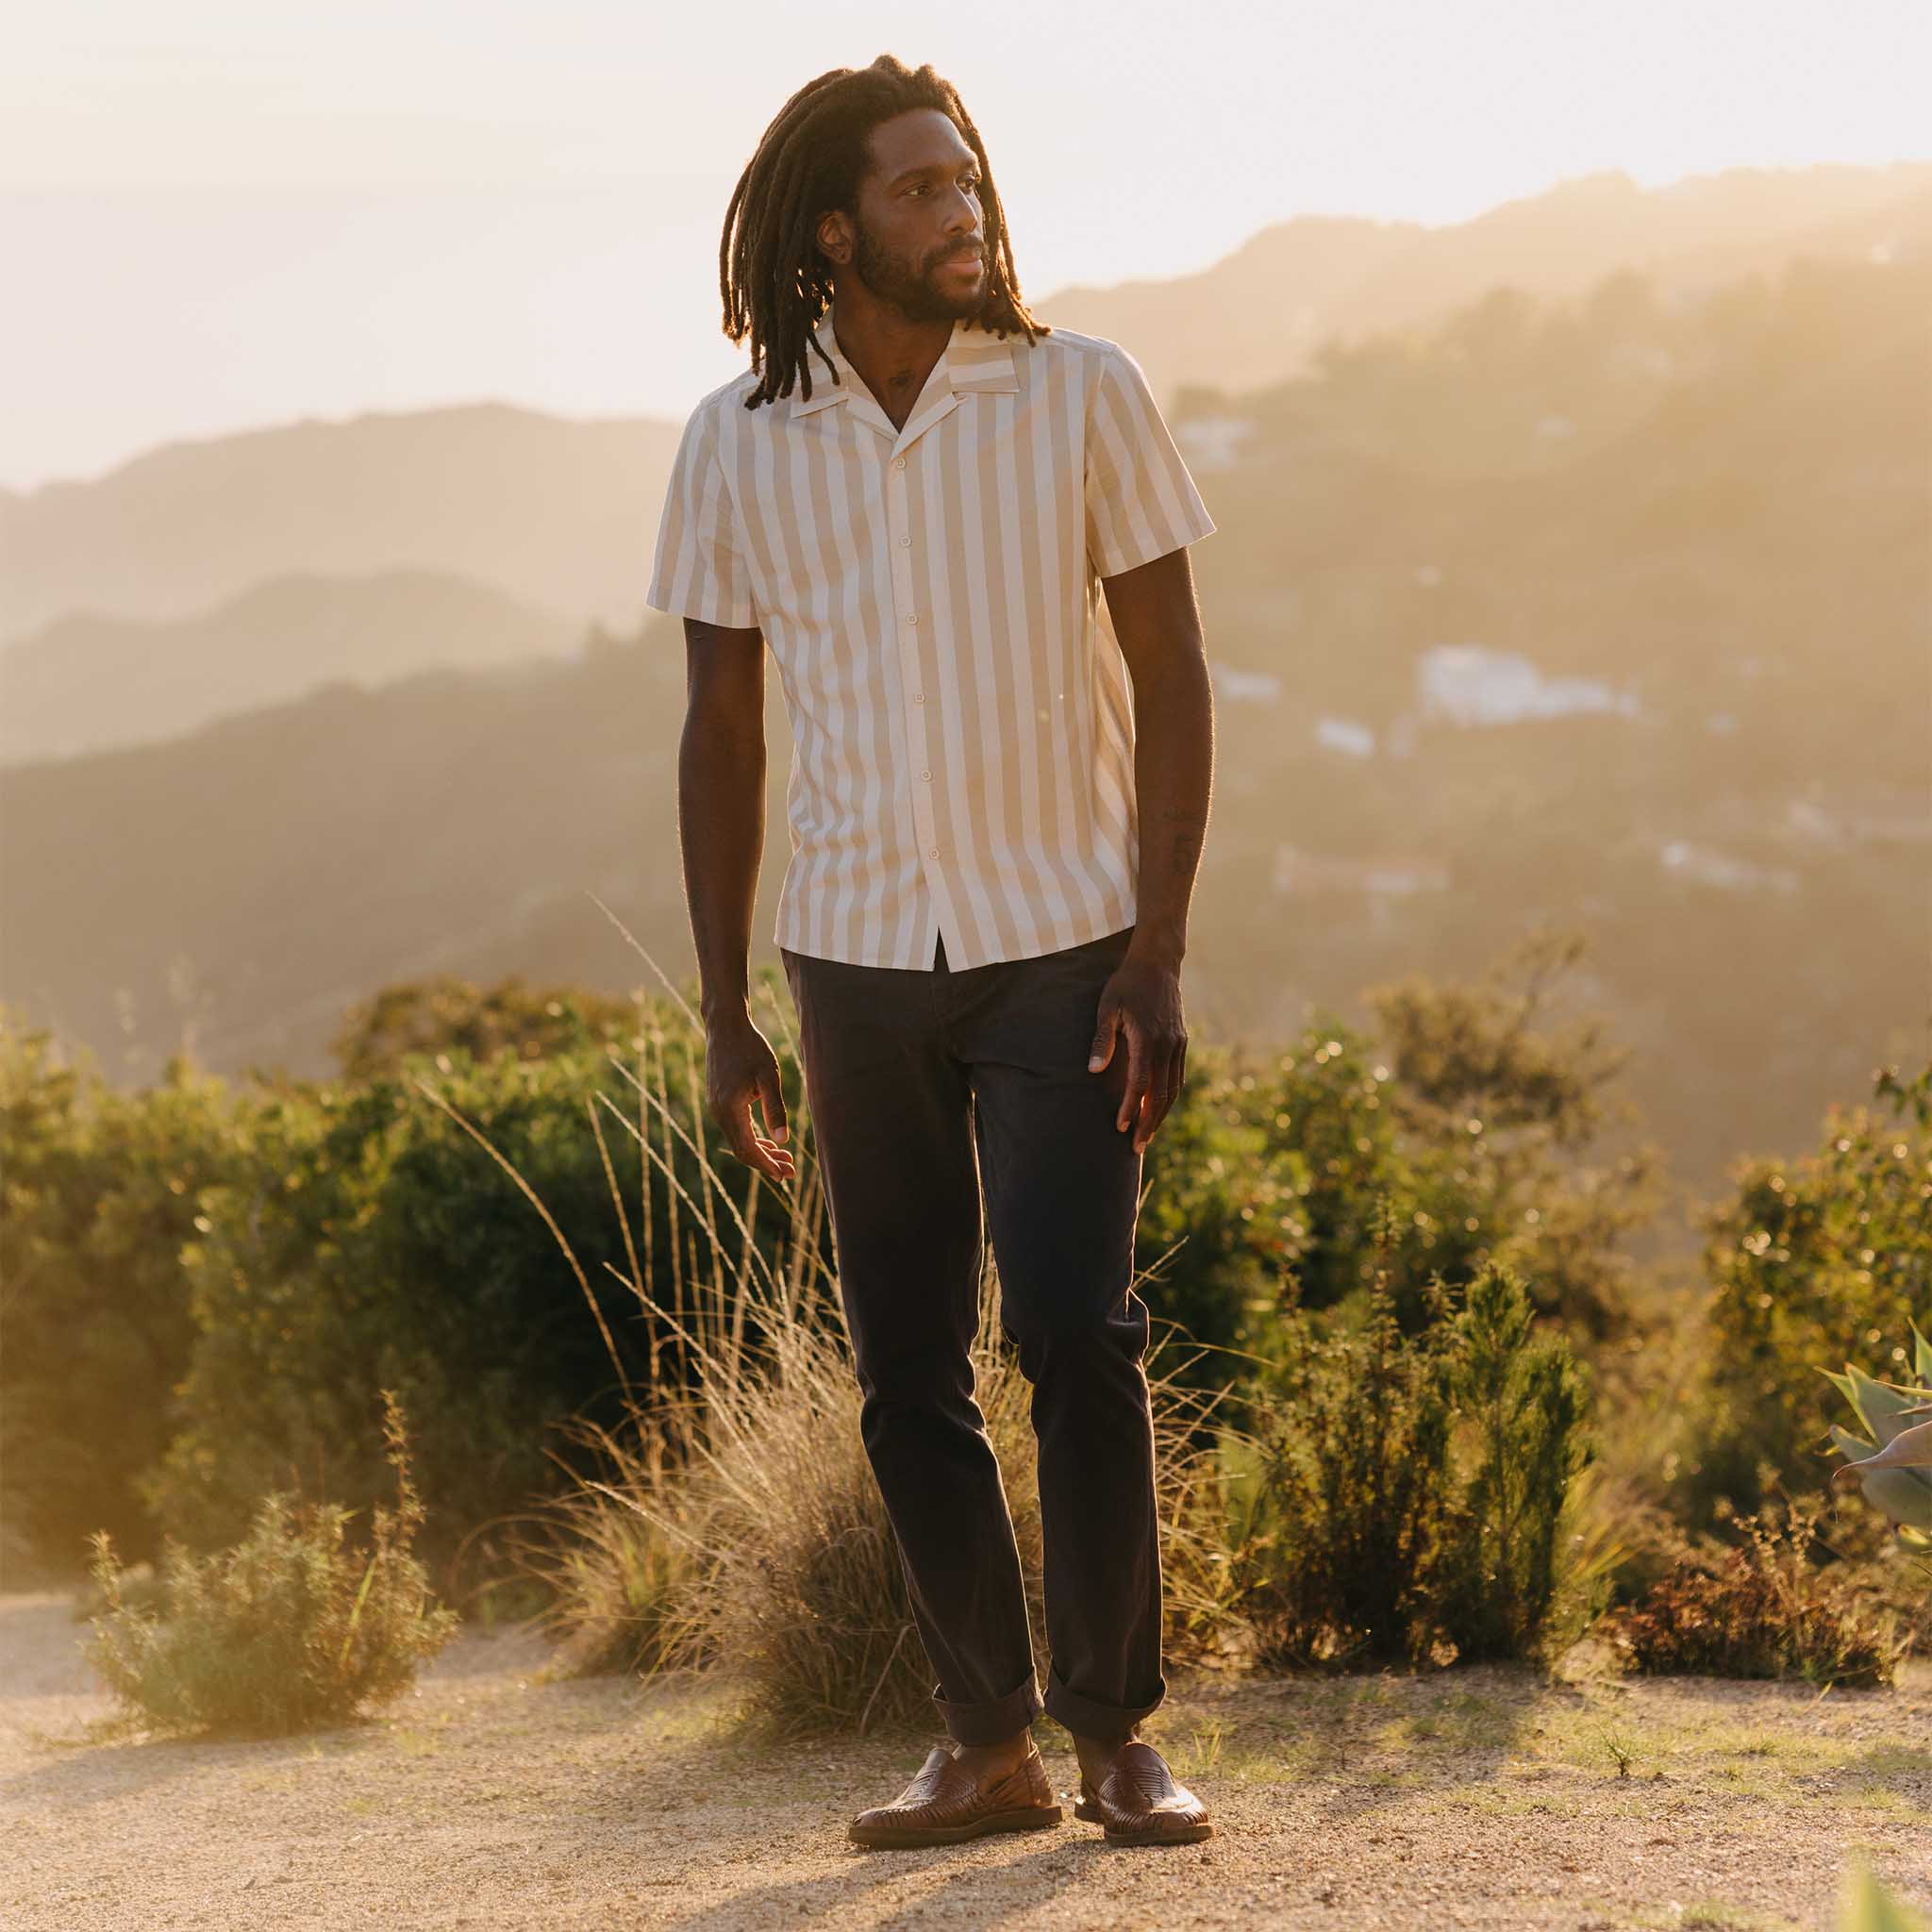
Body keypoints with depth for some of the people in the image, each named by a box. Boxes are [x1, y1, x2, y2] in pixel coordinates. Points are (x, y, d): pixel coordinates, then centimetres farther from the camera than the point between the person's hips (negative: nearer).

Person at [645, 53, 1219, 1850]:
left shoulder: (1081, 394, -4)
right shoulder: (737, 441, 1)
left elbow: (1169, 677, -2)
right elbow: (721, 729, 8)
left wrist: (1156, 958, -9)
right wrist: (724, 1012, 6)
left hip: (1061, 951, -2)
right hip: (860, 958, 2)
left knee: (1075, 1329, -13)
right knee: (907, 1371, 4)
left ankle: (1115, 1730, 0)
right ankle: (986, 1740, 15)